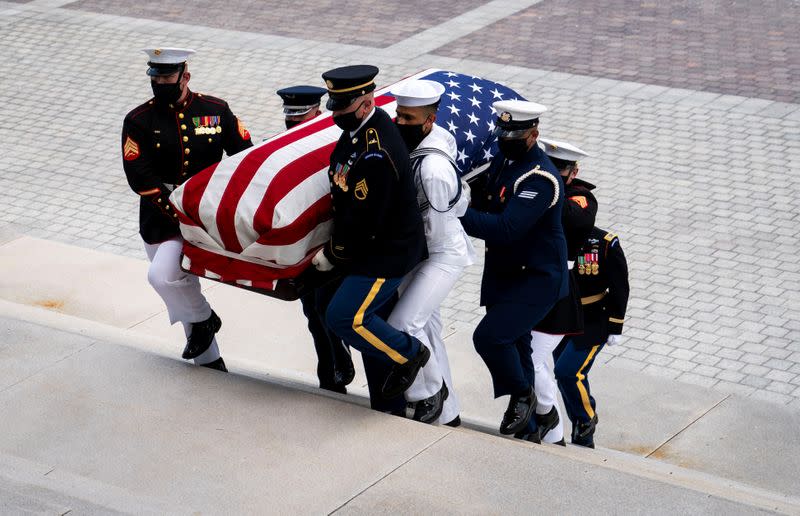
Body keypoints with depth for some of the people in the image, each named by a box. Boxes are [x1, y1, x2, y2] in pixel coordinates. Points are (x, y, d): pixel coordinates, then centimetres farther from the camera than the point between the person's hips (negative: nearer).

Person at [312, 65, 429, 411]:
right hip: (375, 249, 10)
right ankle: (388, 406, 26)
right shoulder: (358, 129, 2)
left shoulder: (375, 155, -29)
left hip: (388, 254, -10)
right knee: (370, 324, 15)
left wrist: (332, 255, -11)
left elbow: (363, 222, -25)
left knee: (345, 317, -14)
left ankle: (407, 354, 6)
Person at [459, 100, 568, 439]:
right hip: (502, 275, 9)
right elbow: (483, 206, 15)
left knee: (490, 336, -21)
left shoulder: (540, 179, -24)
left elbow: (506, 229, -33)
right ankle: (526, 428, 31)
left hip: (537, 280, -9)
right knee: (514, 346, 16)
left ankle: (522, 395, 5)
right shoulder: (500, 161, 5)